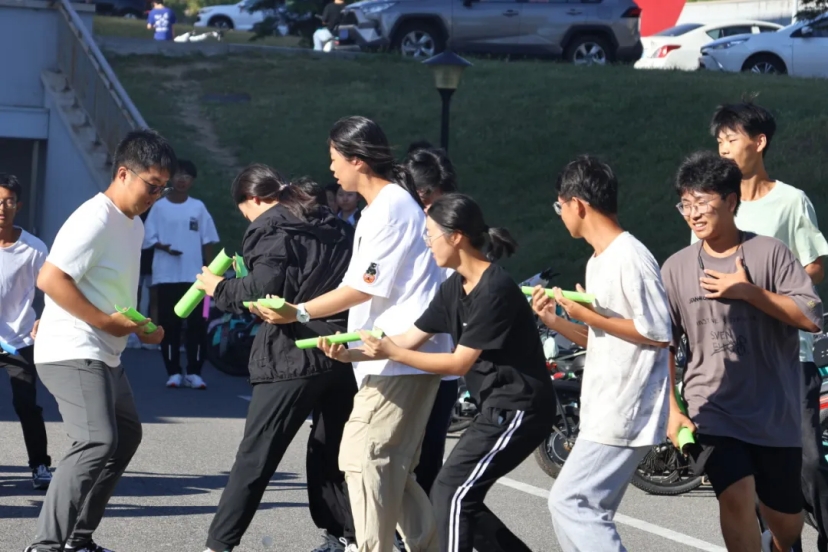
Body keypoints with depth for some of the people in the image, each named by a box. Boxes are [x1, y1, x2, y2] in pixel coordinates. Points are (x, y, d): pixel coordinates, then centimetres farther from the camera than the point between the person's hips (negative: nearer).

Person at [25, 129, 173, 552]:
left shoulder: (134, 226, 15)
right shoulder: (95, 220, -16)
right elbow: (49, 279, -23)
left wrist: (141, 327, 13)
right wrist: (104, 321, -22)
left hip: (105, 355, 11)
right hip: (72, 353, -11)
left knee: (125, 436, 19)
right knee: (97, 442, -23)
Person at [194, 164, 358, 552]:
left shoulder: (270, 230, -3)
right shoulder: (333, 226, 18)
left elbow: (262, 293, -14)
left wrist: (219, 288, 1)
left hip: (294, 358, -6)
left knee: (256, 455, -4)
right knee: (330, 449, 16)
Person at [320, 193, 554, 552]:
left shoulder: (495, 290, -21)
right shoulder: (454, 288, 8)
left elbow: (460, 363, -18)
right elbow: (410, 339, 9)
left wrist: (391, 353, -18)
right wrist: (350, 355, -3)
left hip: (519, 408, -10)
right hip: (498, 406, 10)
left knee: (452, 493, -13)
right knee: (459, 498, 10)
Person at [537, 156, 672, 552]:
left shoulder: (630, 258, -16)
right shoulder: (598, 262, 16)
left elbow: (659, 334, -18)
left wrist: (588, 315, -15)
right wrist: (553, 321, 6)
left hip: (625, 414, -10)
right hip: (603, 414, 10)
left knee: (569, 502, -13)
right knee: (588, 512, 11)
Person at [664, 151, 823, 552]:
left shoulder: (769, 253, -5)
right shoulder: (676, 268, 1)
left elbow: (812, 318, -12)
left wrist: (748, 292, -17)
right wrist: (671, 409, -4)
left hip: (775, 412, 0)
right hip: (713, 409, 0)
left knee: (785, 519, 14)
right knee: (736, 499, -23)